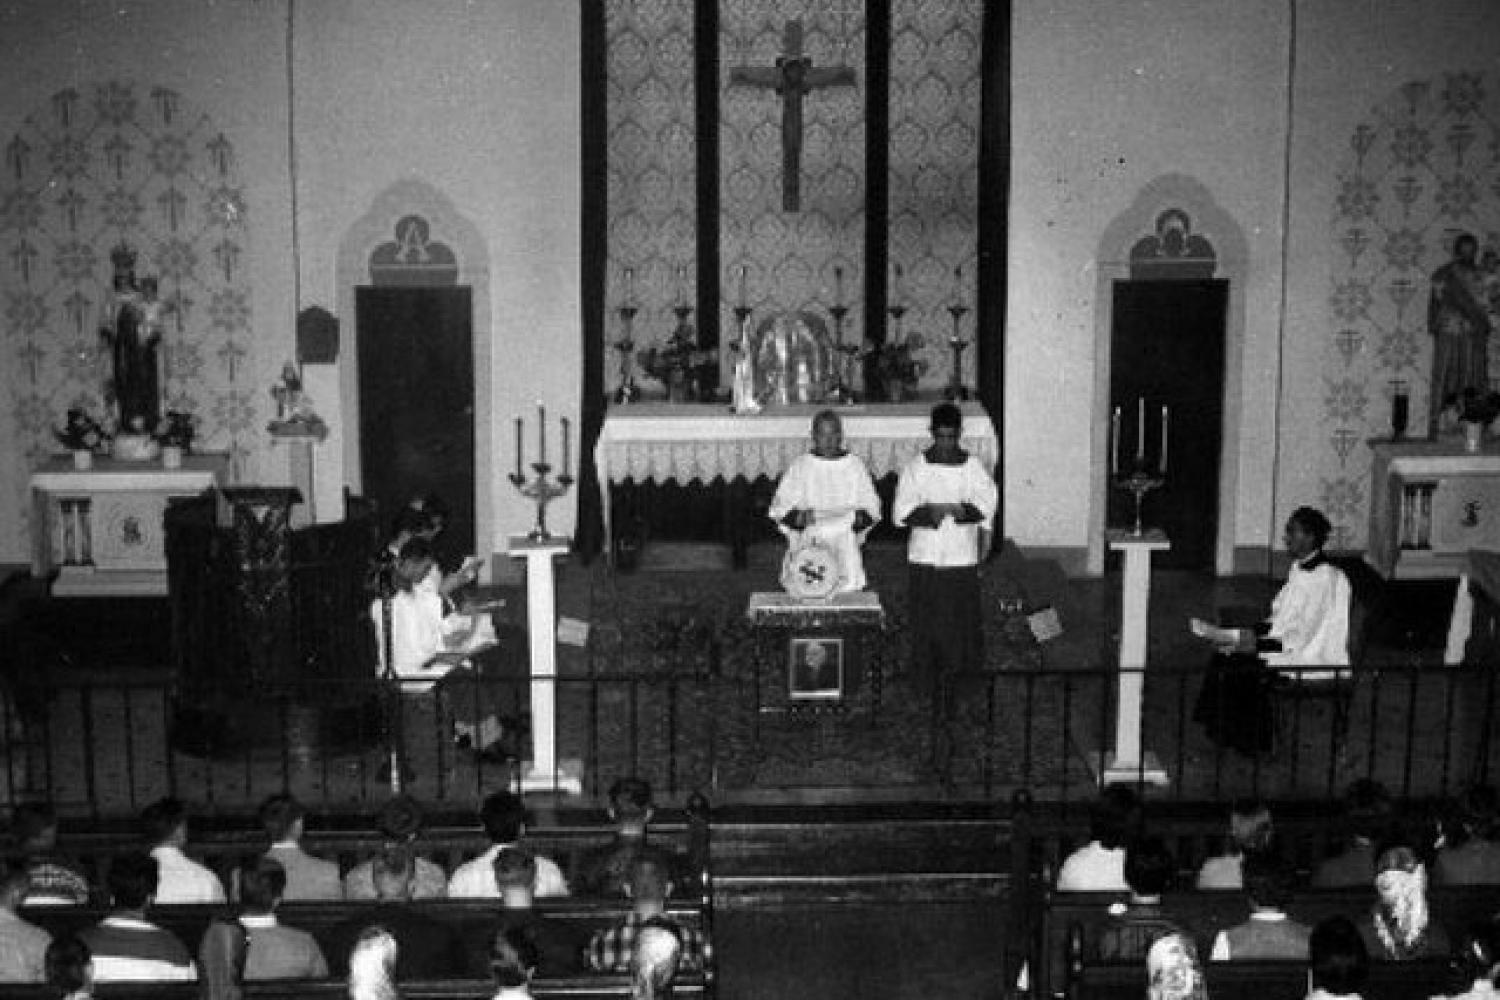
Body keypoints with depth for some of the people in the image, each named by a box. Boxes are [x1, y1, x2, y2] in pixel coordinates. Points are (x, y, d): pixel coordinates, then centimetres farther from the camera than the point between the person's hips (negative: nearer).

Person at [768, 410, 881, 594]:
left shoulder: (855, 465, 9)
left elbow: (870, 505, 12)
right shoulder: (800, 467, 5)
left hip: (846, 551, 1)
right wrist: (798, 517, -17)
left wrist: (860, 517, -10)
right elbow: (780, 506, 3)